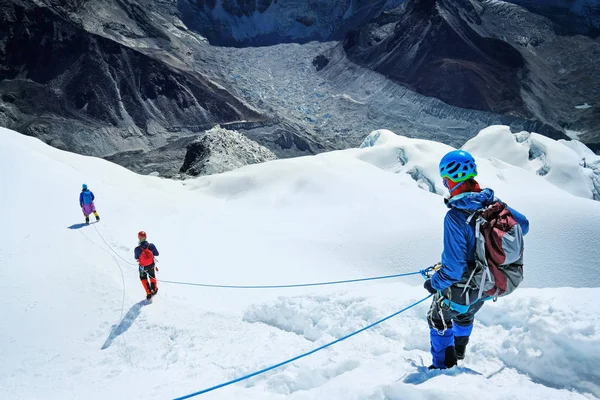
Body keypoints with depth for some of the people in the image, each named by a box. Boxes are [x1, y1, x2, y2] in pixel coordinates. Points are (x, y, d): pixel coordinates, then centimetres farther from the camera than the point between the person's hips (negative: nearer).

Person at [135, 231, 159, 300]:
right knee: (152, 276, 29)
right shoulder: (151, 246, -26)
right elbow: (157, 254, -11)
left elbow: (136, 258, -10)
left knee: (143, 278, 26)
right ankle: (154, 288, 46)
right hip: (151, 265, 1)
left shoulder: (137, 249, -29)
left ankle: (148, 292, 24)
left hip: (143, 267, -1)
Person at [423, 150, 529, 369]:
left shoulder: (455, 216, -33)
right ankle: (458, 355, 59)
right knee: (465, 316, 35)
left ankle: (444, 367, 34)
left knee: (438, 319, 23)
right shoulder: (494, 203, -13)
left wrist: (435, 283, -13)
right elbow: (523, 224, 4)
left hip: (461, 288, -7)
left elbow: (453, 266, -31)